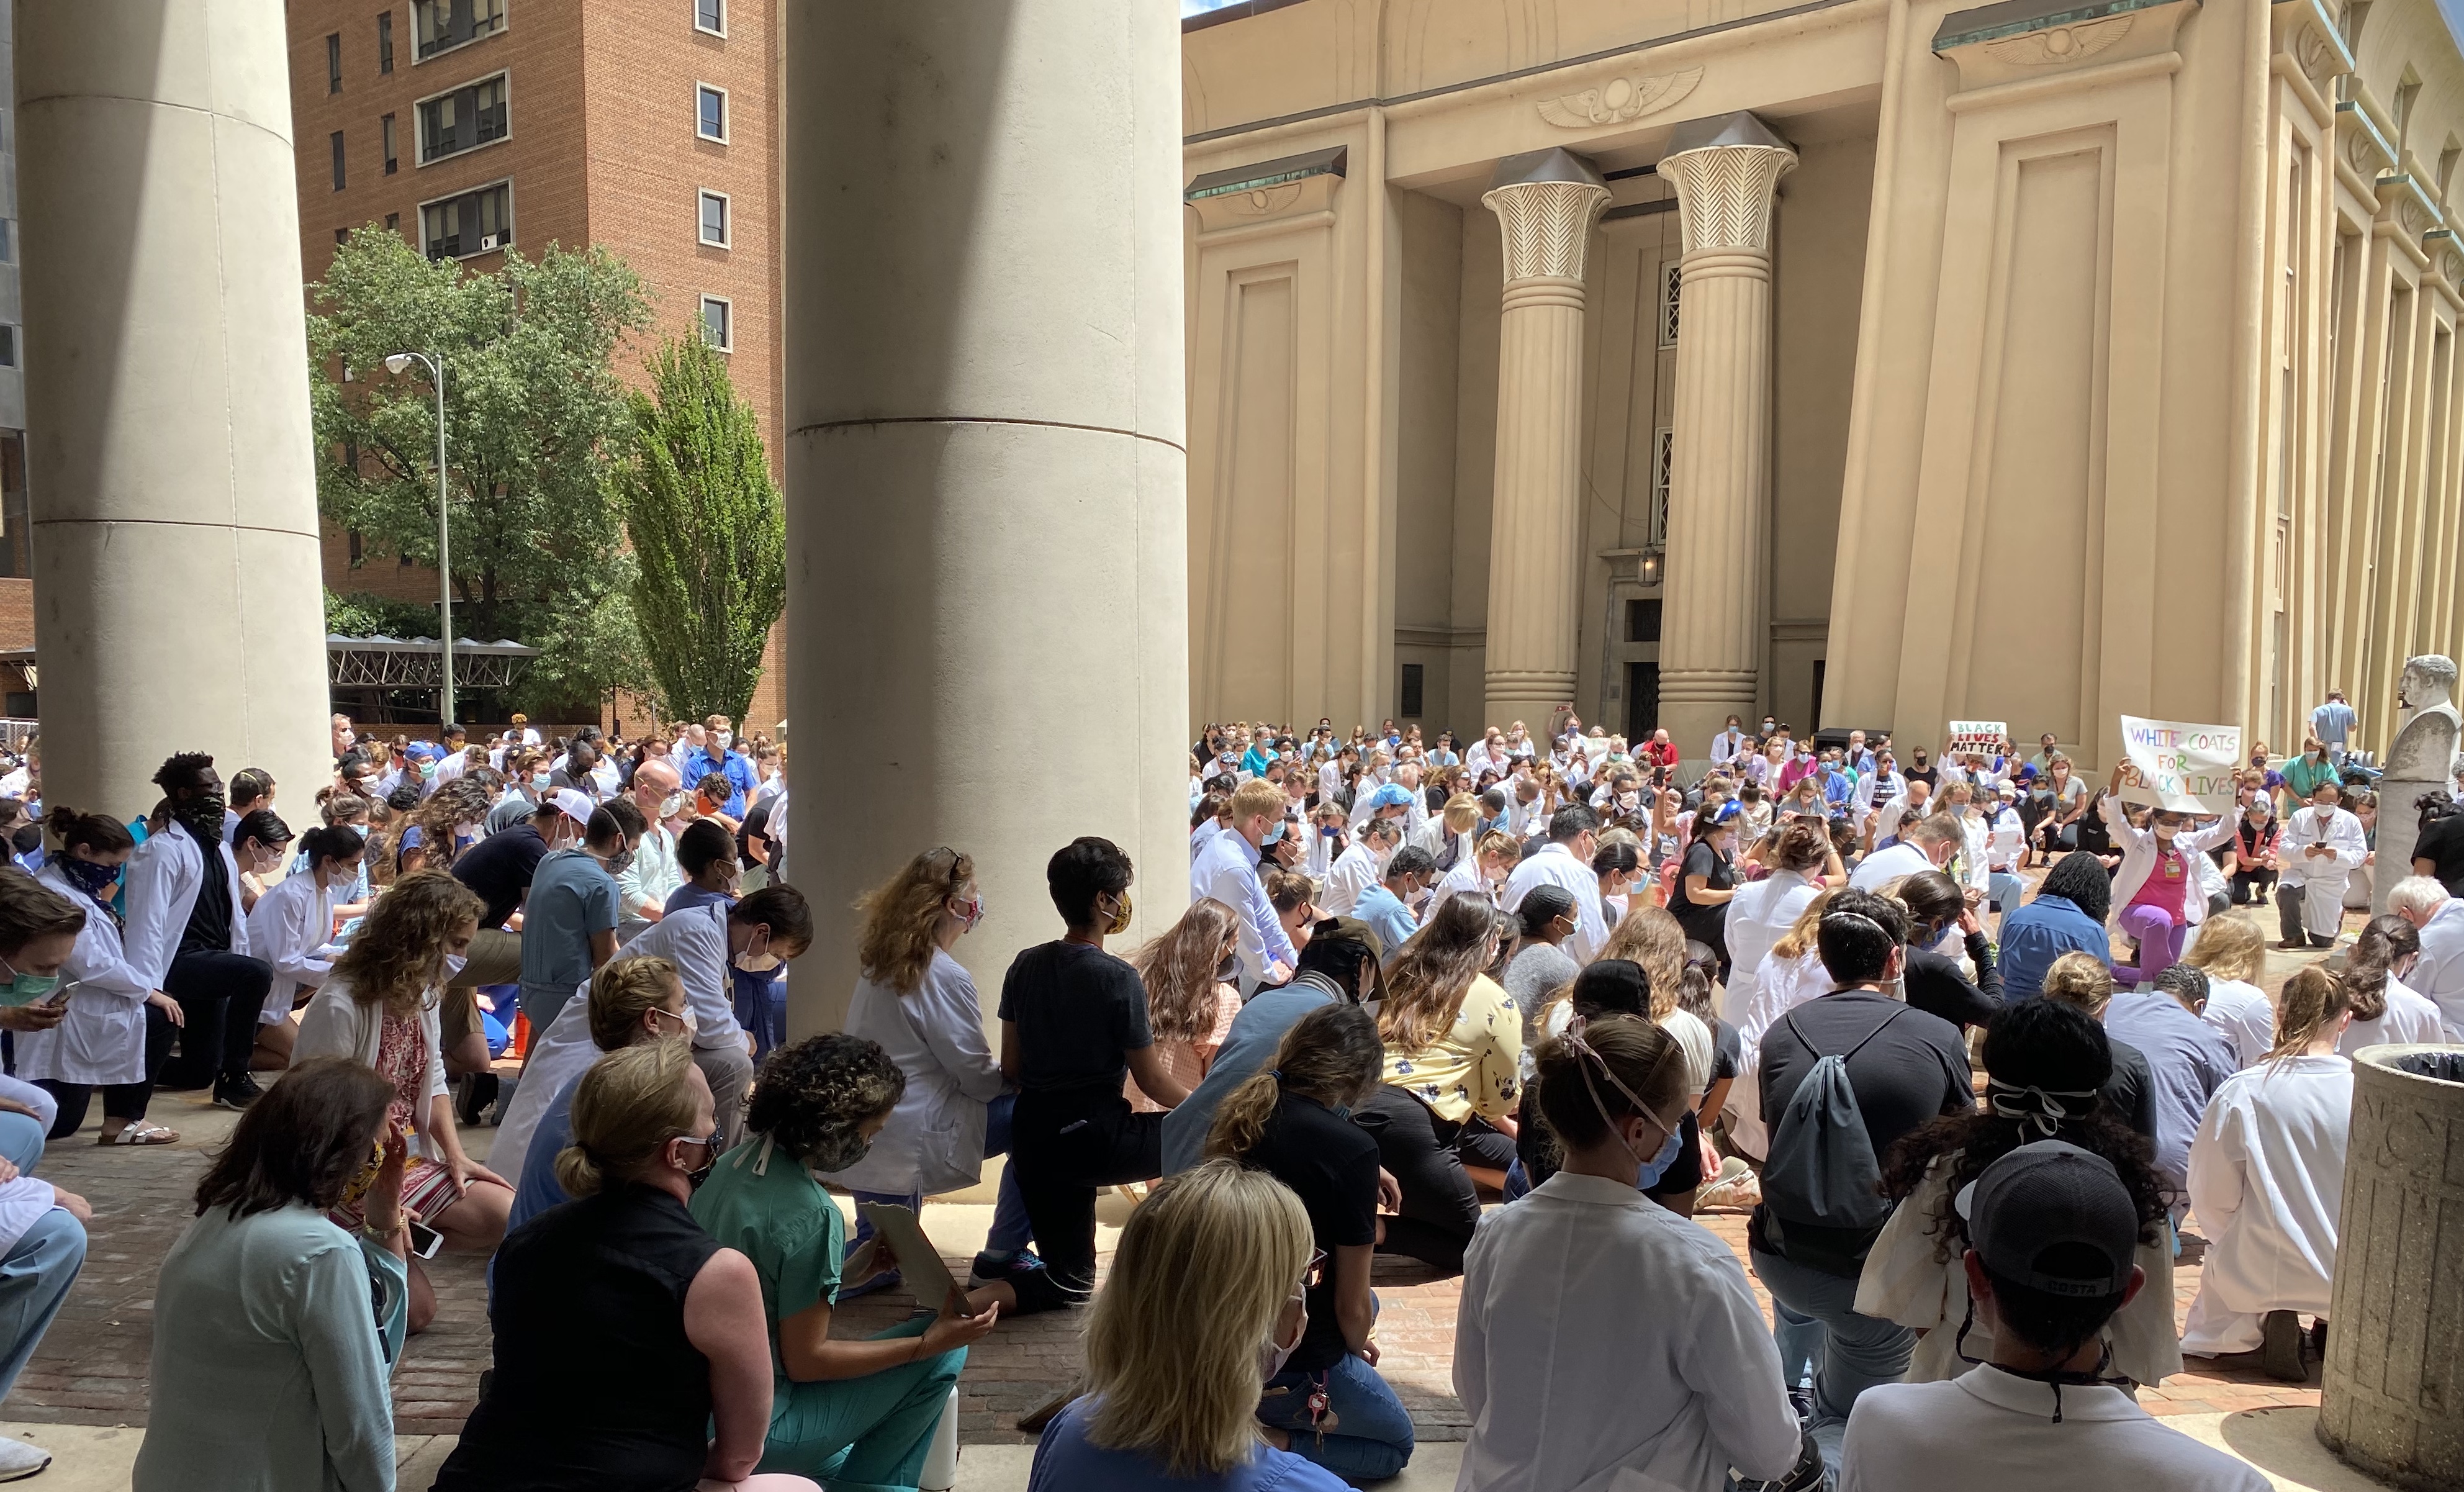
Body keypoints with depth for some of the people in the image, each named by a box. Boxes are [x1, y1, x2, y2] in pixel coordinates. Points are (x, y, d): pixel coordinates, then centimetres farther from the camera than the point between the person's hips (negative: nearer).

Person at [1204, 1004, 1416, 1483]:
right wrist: (1359, 1347, 7)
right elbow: (1351, 1306, -15)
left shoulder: (1237, 1113, -3)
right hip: (1288, 1361, -7)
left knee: (1368, 1307, 30)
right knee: (1396, 1443, 22)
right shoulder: (1350, 1148, -22)